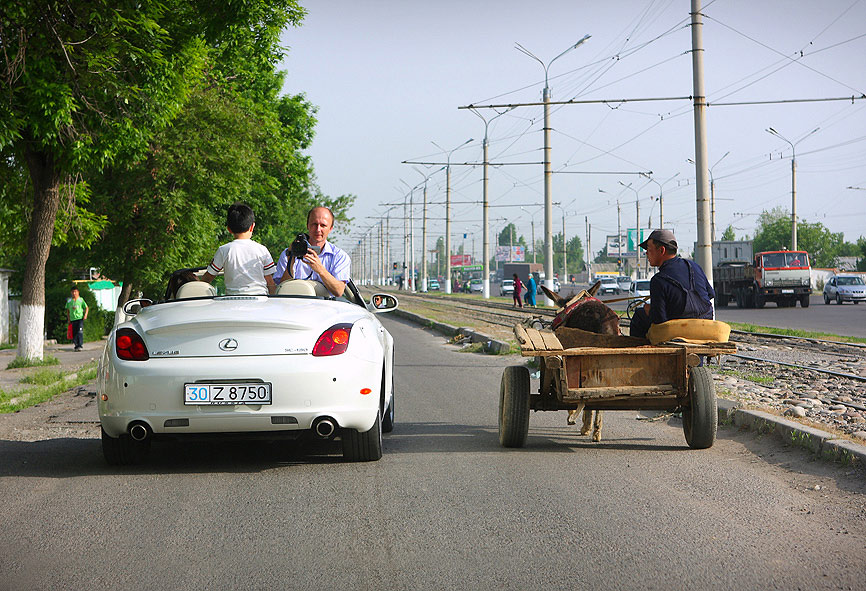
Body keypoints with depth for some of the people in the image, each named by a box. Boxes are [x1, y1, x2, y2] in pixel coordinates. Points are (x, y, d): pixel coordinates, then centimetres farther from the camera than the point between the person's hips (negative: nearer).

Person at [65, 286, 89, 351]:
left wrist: (85, 315, -6)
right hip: (73, 319, 3)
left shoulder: (81, 300, 3)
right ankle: (76, 345, 13)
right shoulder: (69, 301, 10)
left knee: (80, 332, -14)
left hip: (80, 318, -3)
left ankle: (80, 345, -16)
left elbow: (86, 308, 8)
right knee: (74, 333, 4)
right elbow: (68, 310, 18)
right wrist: (68, 319, 12)